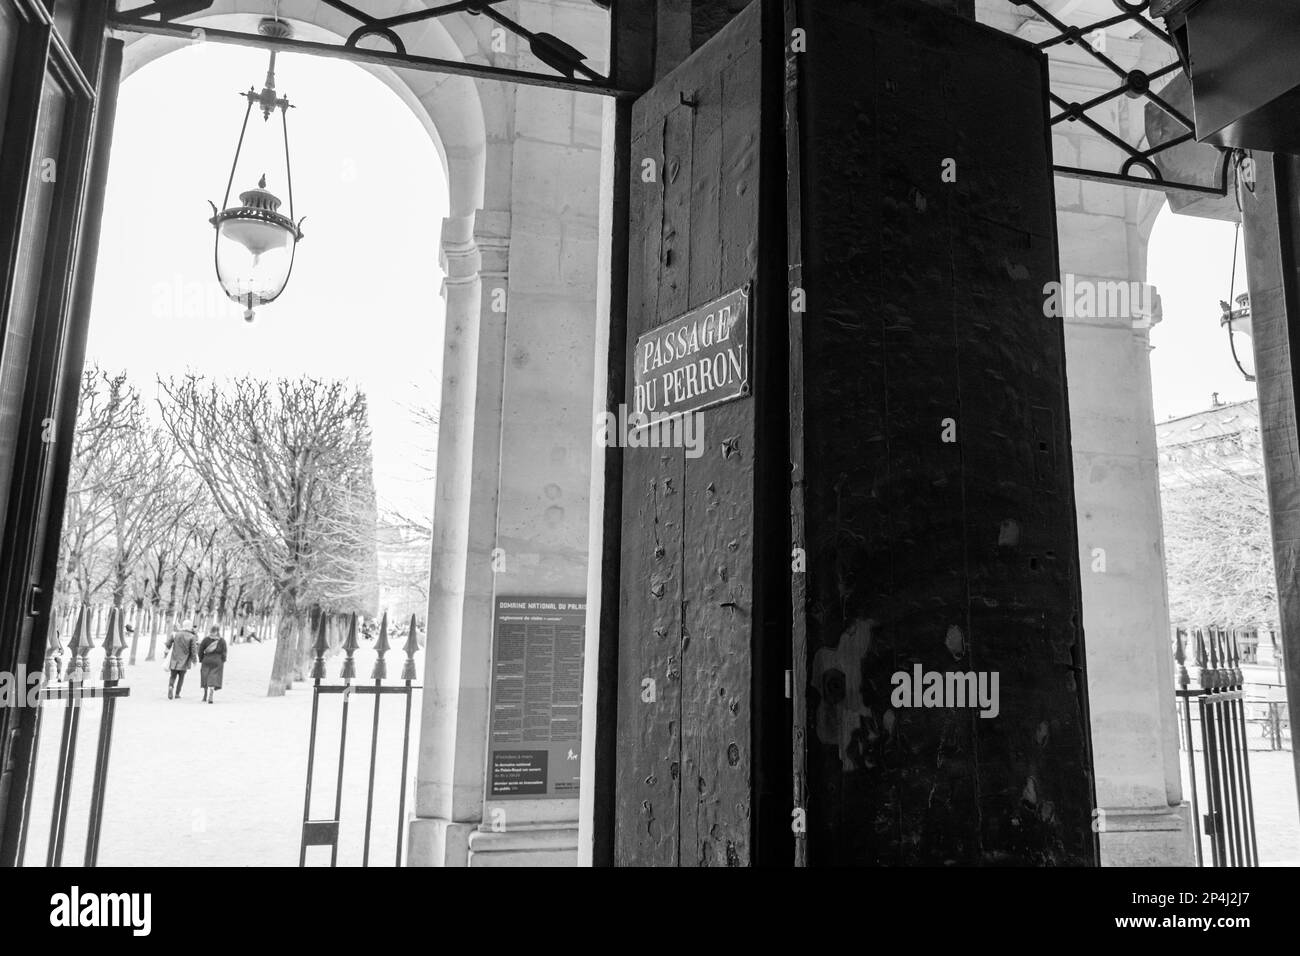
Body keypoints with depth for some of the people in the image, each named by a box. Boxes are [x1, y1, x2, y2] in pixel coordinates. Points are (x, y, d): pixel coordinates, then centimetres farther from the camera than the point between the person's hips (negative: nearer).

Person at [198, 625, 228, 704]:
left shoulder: (206, 639, 0)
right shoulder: (222, 640, -1)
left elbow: (200, 651, -1)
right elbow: (224, 653, -3)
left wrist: (201, 661, 7)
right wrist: (223, 662, 5)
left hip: (206, 661, 2)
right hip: (217, 662, -2)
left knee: (206, 679, 15)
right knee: (214, 680, -3)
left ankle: (205, 696, 26)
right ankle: (209, 697, -15)